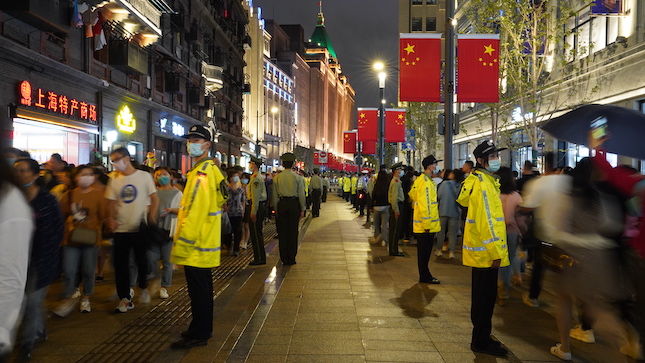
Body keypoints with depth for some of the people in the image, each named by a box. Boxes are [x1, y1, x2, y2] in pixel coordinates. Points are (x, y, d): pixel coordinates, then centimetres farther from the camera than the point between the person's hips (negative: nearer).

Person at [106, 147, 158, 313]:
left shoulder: (144, 176, -2)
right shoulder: (114, 180, 7)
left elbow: (155, 199, -1)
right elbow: (111, 202, 9)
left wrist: (151, 219, -12)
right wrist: (111, 218, -8)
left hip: (140, 228, -3)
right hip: (121, 230, 3)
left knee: (142, 261, 7)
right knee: (120, 265, 4)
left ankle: (143, 288, 33)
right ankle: (125, 299, 15)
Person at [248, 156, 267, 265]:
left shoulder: (256, 178, -15)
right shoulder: (259, 177, 16)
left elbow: (256, 196, -20)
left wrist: (253, 212, -21)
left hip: (257, 206, -10)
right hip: (262, 205, 10)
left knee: (255, 233, -5)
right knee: (258, 232, 15)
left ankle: (259, 258, 0)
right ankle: (261, 257, 22)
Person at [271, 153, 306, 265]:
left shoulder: (277, 177, 1)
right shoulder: (297, 177, -3)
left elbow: (274, 195, 3)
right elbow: (301, 195, -3)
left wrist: (276, 209, 11)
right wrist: (302, 209, 5)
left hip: (281, 205, 1)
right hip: (294, 204, -1)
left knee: (282, 232, 8)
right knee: (293, 232, 6)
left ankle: (284, 259, 13)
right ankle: (291, 259, 9)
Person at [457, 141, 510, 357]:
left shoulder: (487, 180, 14)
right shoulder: (482, 184, -17)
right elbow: (485, 220, -22)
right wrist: (495, 252, -20)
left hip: (482, 251, 10)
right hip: (486, 252, -10)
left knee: (483, 296, 18)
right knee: (485, 297, 0)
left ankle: (481, 337, 29)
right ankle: (481, 342, 11)